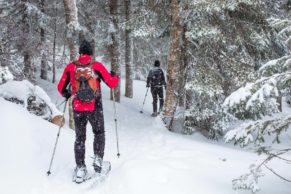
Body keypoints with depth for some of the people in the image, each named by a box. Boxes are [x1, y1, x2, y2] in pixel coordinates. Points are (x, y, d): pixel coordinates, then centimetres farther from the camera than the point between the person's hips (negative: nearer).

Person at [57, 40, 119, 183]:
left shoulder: (70, 67, -2)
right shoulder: (97, 66, -7)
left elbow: (60, 88, 4)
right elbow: (112, 83, -4)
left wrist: (66, 95, 25)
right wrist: (114, 76, 18)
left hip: (78, 109, 1)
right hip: (95, 109, -1)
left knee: (80, 137, 15)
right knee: (99, 133, 23)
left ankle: (80, 168, 11)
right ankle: (98, 159, 13)